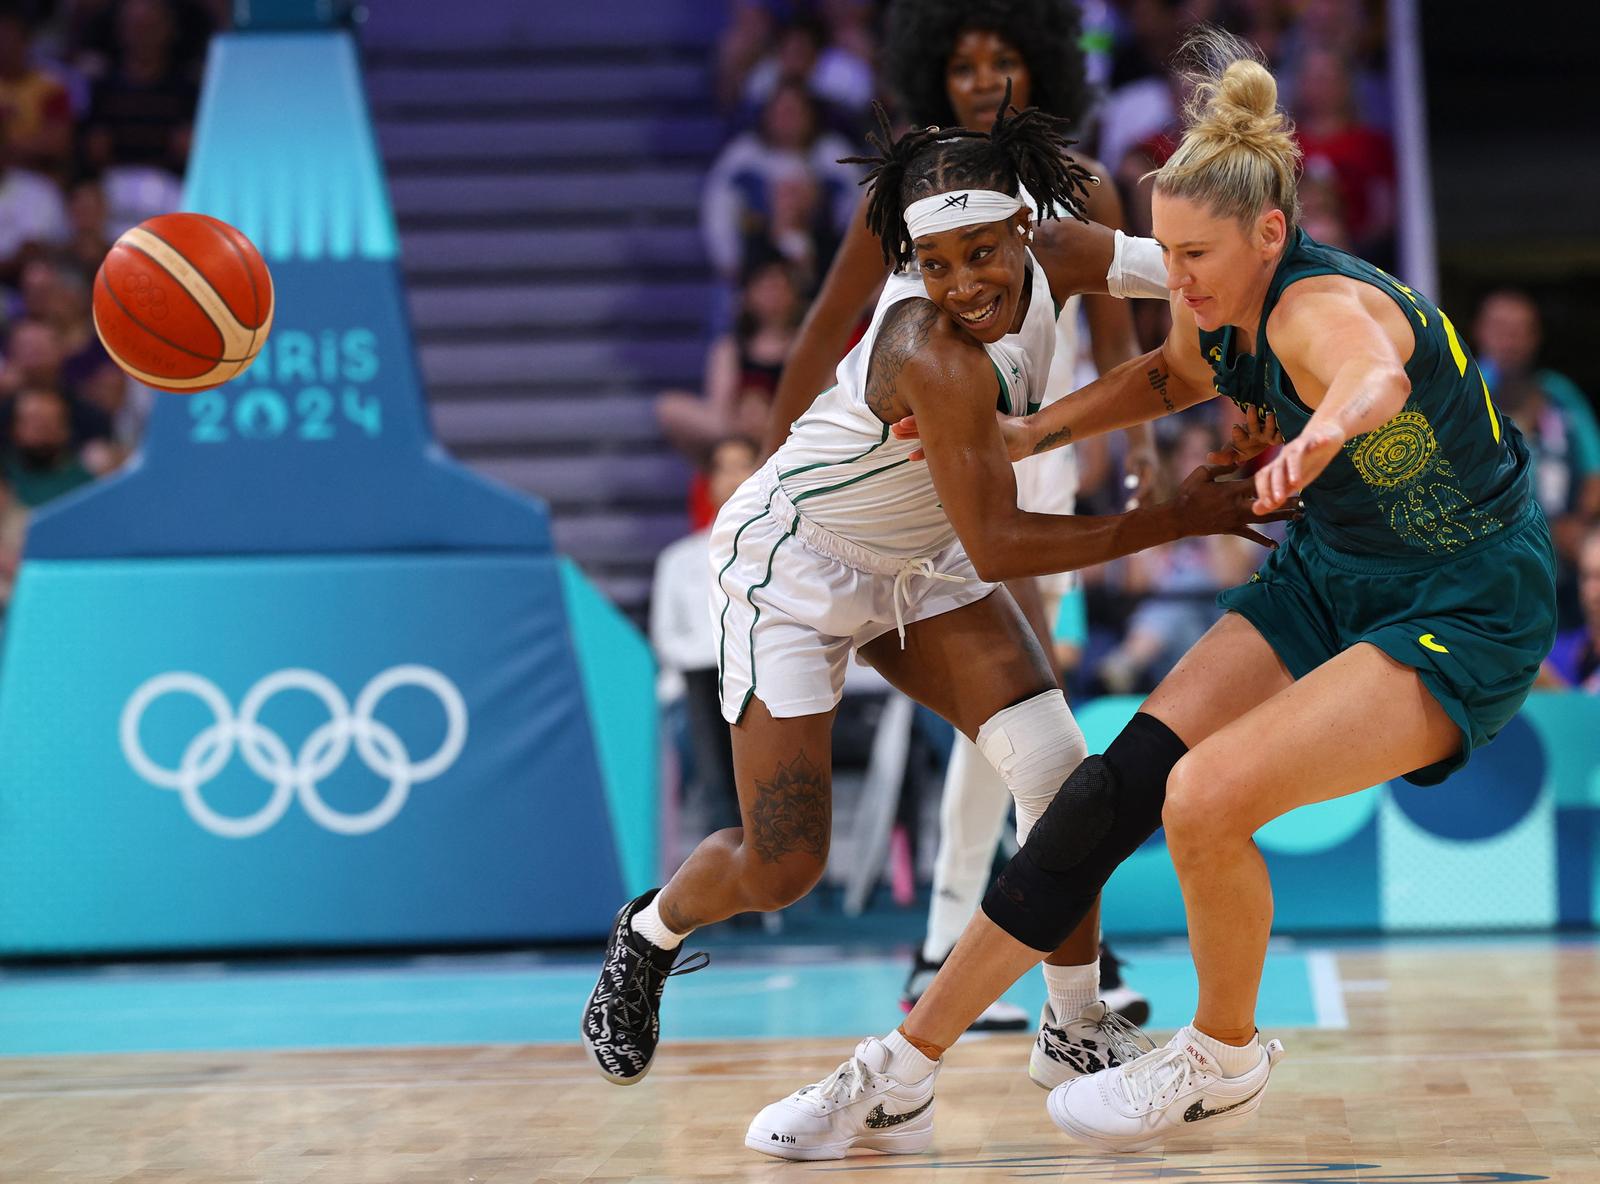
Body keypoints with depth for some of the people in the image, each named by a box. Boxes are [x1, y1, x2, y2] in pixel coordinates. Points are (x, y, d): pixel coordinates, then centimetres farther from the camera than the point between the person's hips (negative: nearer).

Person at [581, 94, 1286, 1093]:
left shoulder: (1054, 257, -16)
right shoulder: (936, 357, -36)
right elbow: (998, 546, -31)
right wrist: (1177, 519, -29)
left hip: (919, 563, 7)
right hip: (794, 563, -7)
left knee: (1056, 768, -10)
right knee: (781, 870, -5)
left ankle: (1078, 1023, 6)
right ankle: (649, 934, 29)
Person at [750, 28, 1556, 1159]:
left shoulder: (1317, 307, -30)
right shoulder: (1217, 305, -5)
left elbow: (1373, 376, -56)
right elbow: (1174, 374, 21)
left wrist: (1323, 432, -79)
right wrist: (1029, 433, 9)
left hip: (1465, 614, -8)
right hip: (1329, 570, 8)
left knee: (1208, 798, -25)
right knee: (1119, 784, -5)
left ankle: (1225, 1059, 3)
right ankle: (903, 1075, 0)